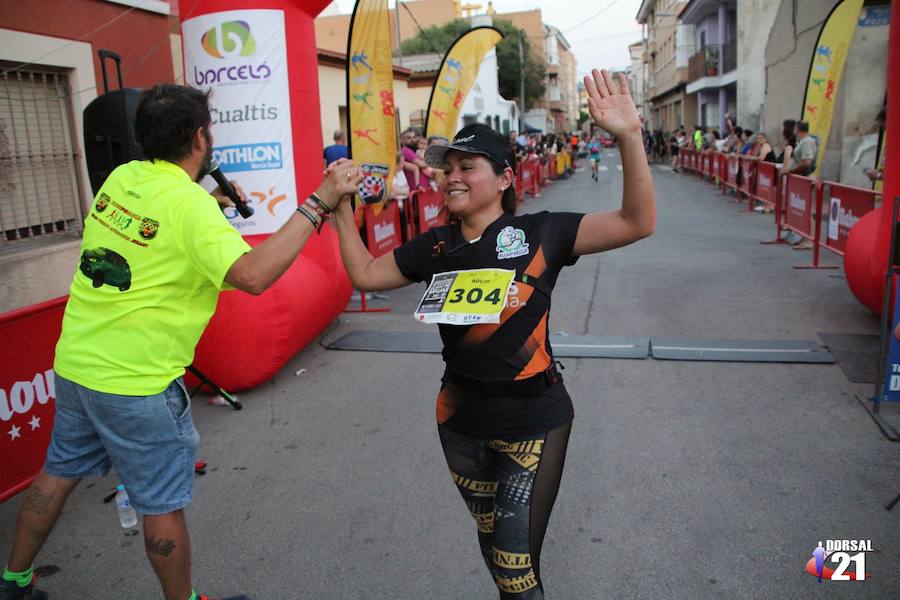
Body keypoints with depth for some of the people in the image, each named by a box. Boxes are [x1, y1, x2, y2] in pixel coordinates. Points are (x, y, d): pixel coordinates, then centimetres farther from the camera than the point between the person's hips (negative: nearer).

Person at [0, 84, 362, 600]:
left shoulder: (122, 177, 2)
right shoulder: (190, 204, -20)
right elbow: (252, 275, -35)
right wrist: (317, 203, -31)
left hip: (75, 363, 8)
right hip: (135, 383, -8)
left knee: (59, 474, 25)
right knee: (164, 504, 9)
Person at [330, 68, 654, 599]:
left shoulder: (539, 233, -11)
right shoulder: (436, 247, 1)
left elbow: (638, 222, -18)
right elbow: (365, 274, 11)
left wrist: (629, 137, -30)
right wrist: (341, 207, 5)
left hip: (533, 418, -4)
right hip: (461, 417, 5)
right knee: (493, 544, 25)